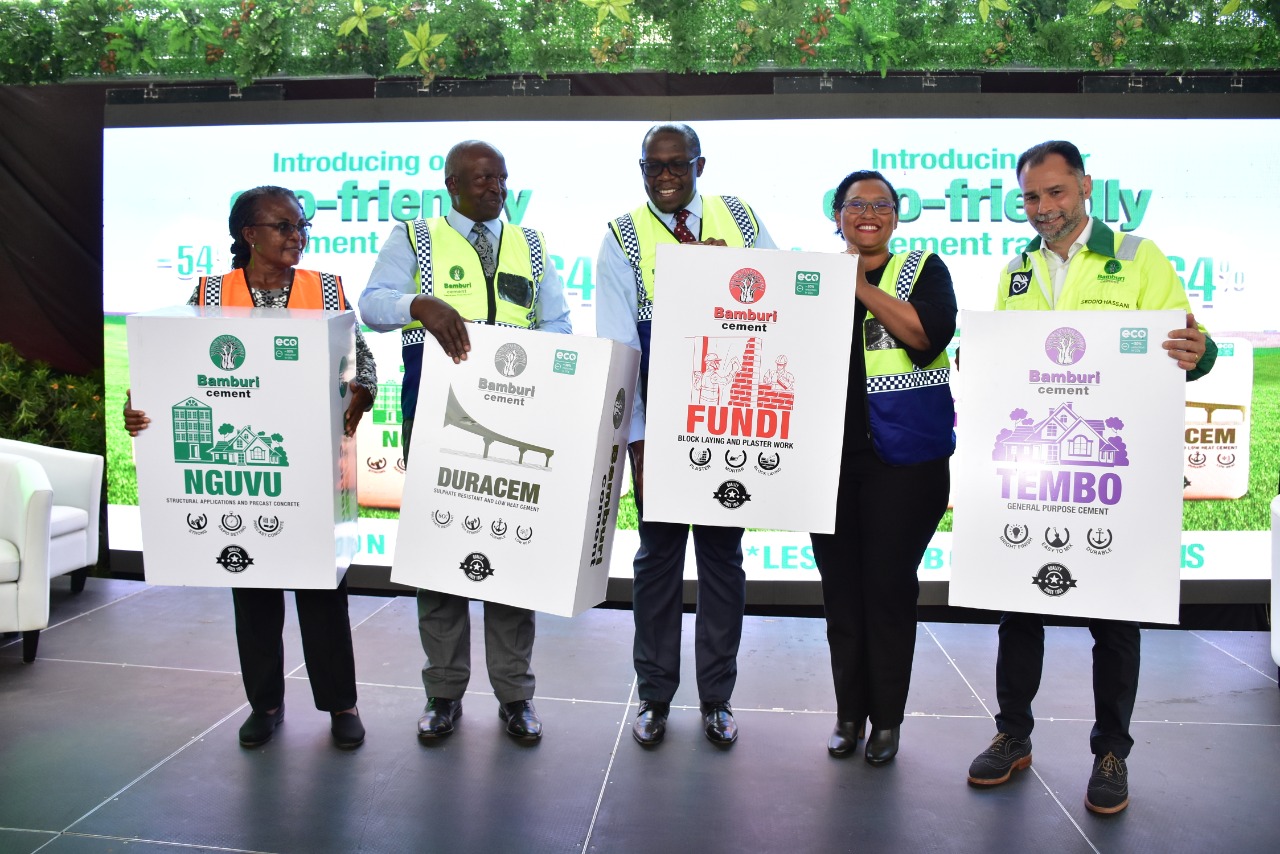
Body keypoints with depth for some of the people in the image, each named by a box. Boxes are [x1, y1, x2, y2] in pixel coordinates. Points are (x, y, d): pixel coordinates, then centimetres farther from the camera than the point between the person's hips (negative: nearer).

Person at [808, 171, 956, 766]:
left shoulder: (923, 269, 7)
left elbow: (930, 335, -13)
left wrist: (860, 286, -14)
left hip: (903, 457, -2)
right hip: (829, 455, 3)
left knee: (890, 585, 1)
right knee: (840, 584, 8)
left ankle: (887, 717, 18)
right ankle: (849, 711, 23)